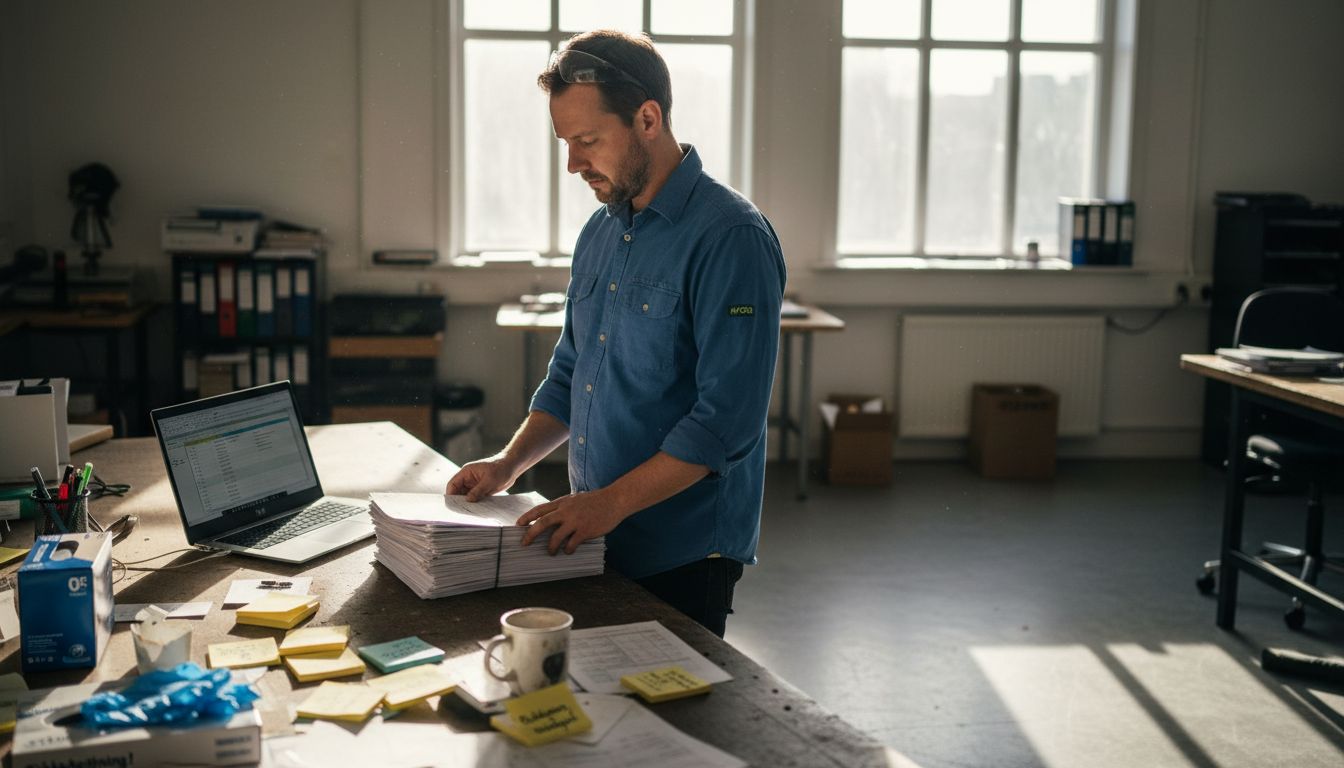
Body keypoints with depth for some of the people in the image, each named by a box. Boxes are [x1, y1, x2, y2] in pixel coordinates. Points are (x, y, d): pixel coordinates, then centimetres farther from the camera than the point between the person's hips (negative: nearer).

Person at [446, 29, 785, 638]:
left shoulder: (730, 237, -17)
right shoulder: (599, 233, 10)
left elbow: (727, 421, -22)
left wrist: (611, 502, -23)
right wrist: (509, 464, 6)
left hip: (682, 559, -7)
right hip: (595, 542, 8)